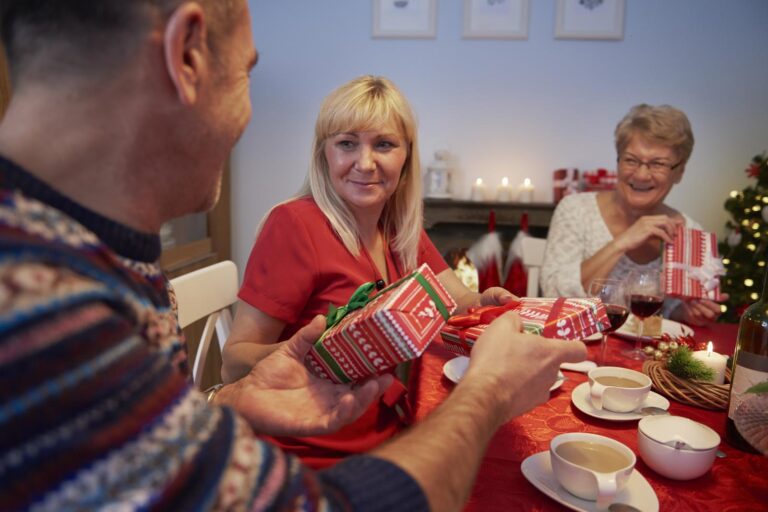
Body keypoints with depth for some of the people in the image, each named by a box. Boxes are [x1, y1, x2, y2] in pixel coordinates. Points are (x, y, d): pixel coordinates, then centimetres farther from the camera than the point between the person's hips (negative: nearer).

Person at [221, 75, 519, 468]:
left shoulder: (402, 230, 5)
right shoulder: (295, 223, -15)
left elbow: (460, 301, 10)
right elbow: (234, 364, -13)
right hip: (316, 457, -6)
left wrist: (486, 303, -13)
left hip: (393, 441, 6)